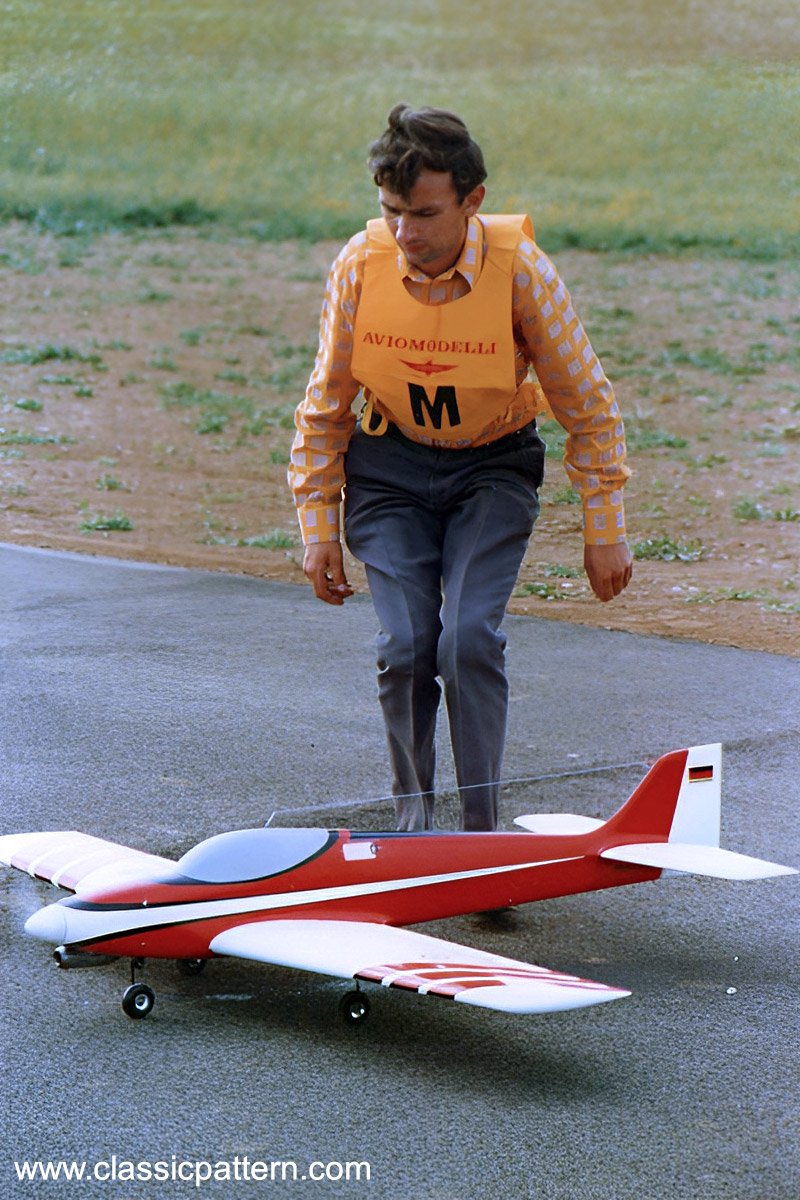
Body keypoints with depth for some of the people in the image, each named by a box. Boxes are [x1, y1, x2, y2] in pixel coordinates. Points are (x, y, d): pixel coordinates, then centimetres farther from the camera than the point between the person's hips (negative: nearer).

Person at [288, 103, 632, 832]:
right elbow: (325, 408, -1)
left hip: (493, 470, -1)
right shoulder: (360, 265, -16)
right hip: (390, 465, 1)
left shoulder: (520, 271, -21)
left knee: (471, 639, -20)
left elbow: (589, 407, -8)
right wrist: (319, 527, 0)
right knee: (406, 645, -11)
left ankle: (483, 827, -6)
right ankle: (413, 812, 13)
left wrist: (604, 533, -4)